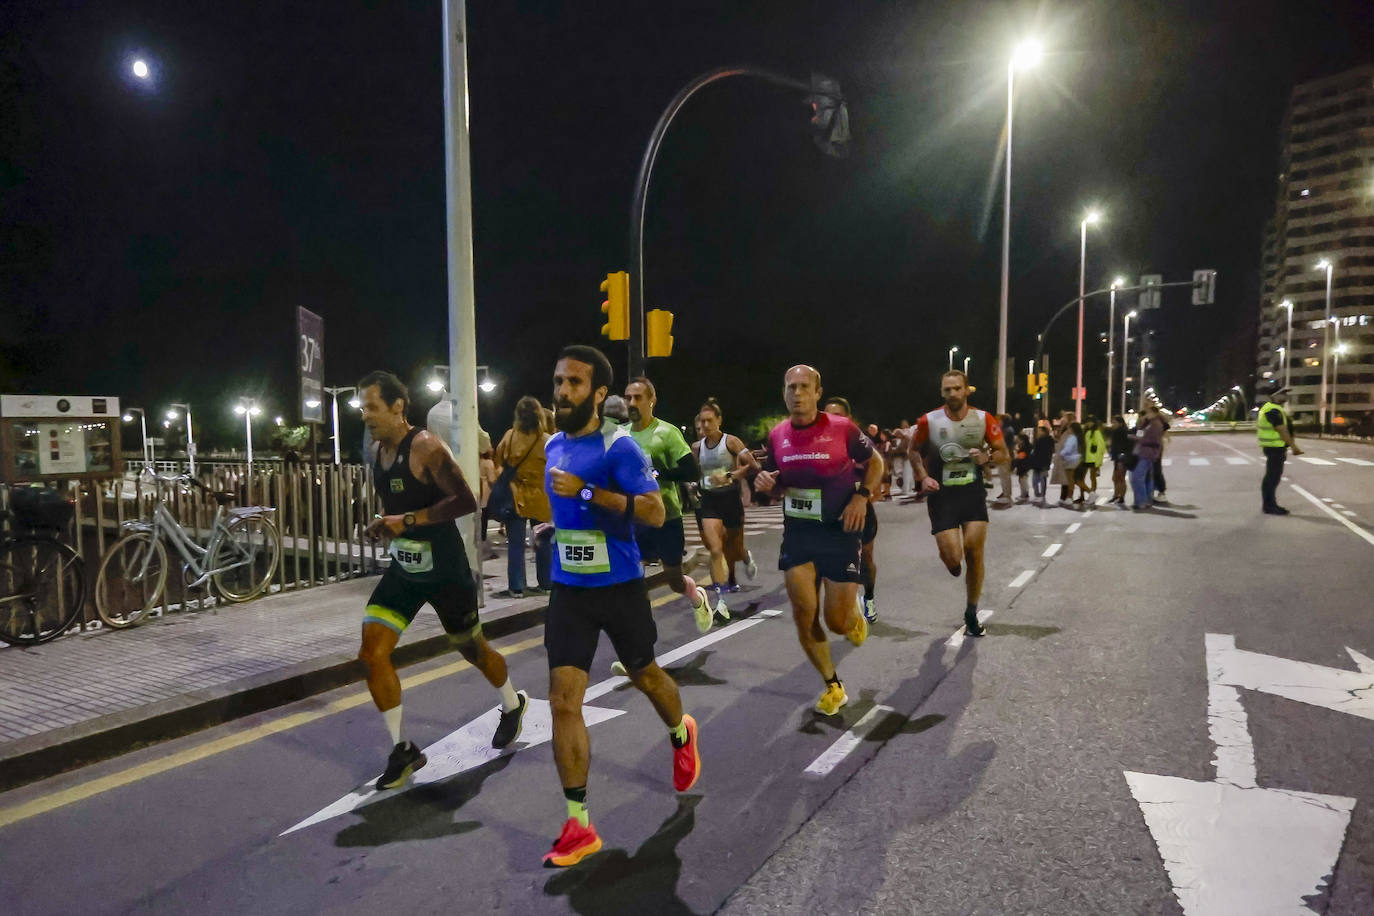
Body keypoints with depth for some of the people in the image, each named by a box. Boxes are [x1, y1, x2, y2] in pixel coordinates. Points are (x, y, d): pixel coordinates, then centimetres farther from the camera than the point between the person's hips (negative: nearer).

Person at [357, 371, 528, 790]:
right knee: (372, 654, -7)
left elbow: (465, 501, -26)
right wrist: (384, 523, -1)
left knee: (473, 650, 12)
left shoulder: (426, 447, -19)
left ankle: (513, 705, 43)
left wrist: (409, 520, -27)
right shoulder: (376, 451, 4)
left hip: (445, 570, -6)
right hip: (403, 569, 7)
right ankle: (402, 750, 9)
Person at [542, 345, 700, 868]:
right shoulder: (553, 446, 6)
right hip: (568, 590, 5)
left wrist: (587, 492, -30)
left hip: (620, 587, -4)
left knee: (644, 676, 18)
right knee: (563, 700, -5)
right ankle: (579, 827, 5)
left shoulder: (619, 447, -15)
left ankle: (681, 736, 52)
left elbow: (655, 512, -27)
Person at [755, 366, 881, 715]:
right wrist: (765, 482, -9)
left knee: (838, 621, -1)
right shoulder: (776, 435, 0)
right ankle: (833, 686, 21)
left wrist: (861, 496, -11)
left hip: (839, 532, -3)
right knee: (804, 615, -2)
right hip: (797, 532, 3)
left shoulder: (842, 428, -11)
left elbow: (876, 462, 4)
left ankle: (855, 617, 40)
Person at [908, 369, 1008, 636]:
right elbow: (914, 451, 9)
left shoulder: (984, 419, -3)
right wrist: (923, 477, -6)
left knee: (974, 553, -2)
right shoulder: (929, 421, -7)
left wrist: (987, 457, -15)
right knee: (953, 559, -9)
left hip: (973, 493, 2)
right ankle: (951, 558, 33)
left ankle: (971, 615, 17)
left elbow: (1003, 453, 7)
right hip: (942, 494, -1)